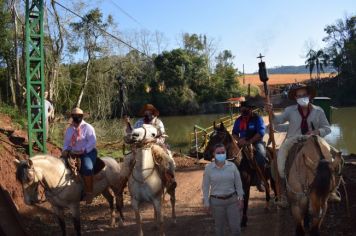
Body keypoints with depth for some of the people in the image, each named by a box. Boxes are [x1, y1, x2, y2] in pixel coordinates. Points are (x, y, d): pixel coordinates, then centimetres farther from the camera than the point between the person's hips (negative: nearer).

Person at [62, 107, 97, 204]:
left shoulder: (88, 127, -5)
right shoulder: (69, 129, 12)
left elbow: (92, 142, -14)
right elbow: (66, 142, 15)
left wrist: (83, 151, -24)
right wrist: (65, 150, -8)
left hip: (88, 152, -6)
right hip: (73, 153, 6)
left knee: (87, 168, -34)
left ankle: (89, 192, -21)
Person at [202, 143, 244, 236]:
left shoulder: (232, 166, -4)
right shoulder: (208, 168, -8)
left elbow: (238, 184, 3)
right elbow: (205, 187, -3)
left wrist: (240, 198, 2)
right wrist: (206, 203, -4)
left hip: (232, 200, 1)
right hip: (217, 201, -1)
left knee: (236, 228, 4)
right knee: (219, 228, 14)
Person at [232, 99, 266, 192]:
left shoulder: (257, 118, -7)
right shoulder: (239, 120, 8)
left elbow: (261, 133, -17)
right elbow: (234, 133, 11)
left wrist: (249, 142, -26)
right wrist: (239, 140, -12)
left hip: (256, 142, -5)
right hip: (243, 143, 5)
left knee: (261, 155, -32)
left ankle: (259, 181, -19)